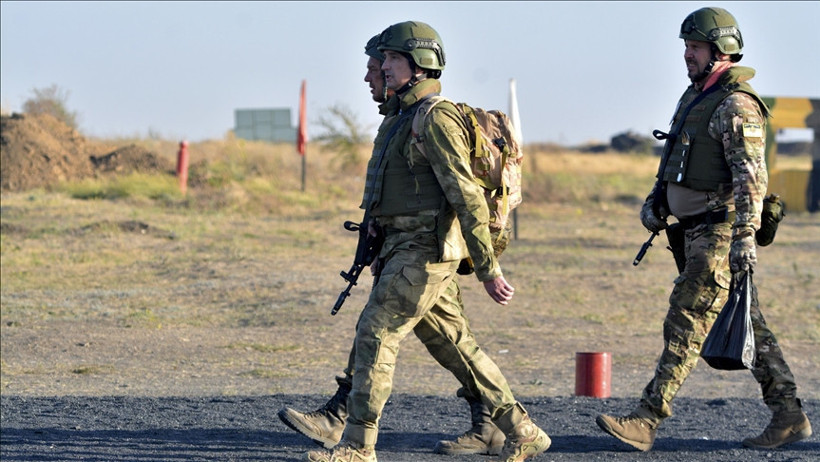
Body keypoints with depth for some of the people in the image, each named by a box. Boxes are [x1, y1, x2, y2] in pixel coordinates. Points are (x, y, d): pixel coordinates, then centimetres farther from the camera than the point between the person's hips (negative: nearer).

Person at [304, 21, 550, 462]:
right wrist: (380, 257, 27)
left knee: (375, 334, -10)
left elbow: (467, 197, -20)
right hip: (407, 248, 10)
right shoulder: (401, 119, 17)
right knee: (453, 344, 11)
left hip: (425, 251, -10)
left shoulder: (436, 119, -15)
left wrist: (488, 269, -22)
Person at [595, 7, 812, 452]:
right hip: (698, 231, 10)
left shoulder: (736, 105, -14)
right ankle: (789, 416, 15)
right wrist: (656, 200, 15)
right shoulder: (694, 96, 17)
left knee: (685, 325, -12)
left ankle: (646, 422, -15)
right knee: (749, 328, 11)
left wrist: (745, 236, -28)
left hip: (719, 233, -10)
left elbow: (752, 176, -22)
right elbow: (676, 161, 29)